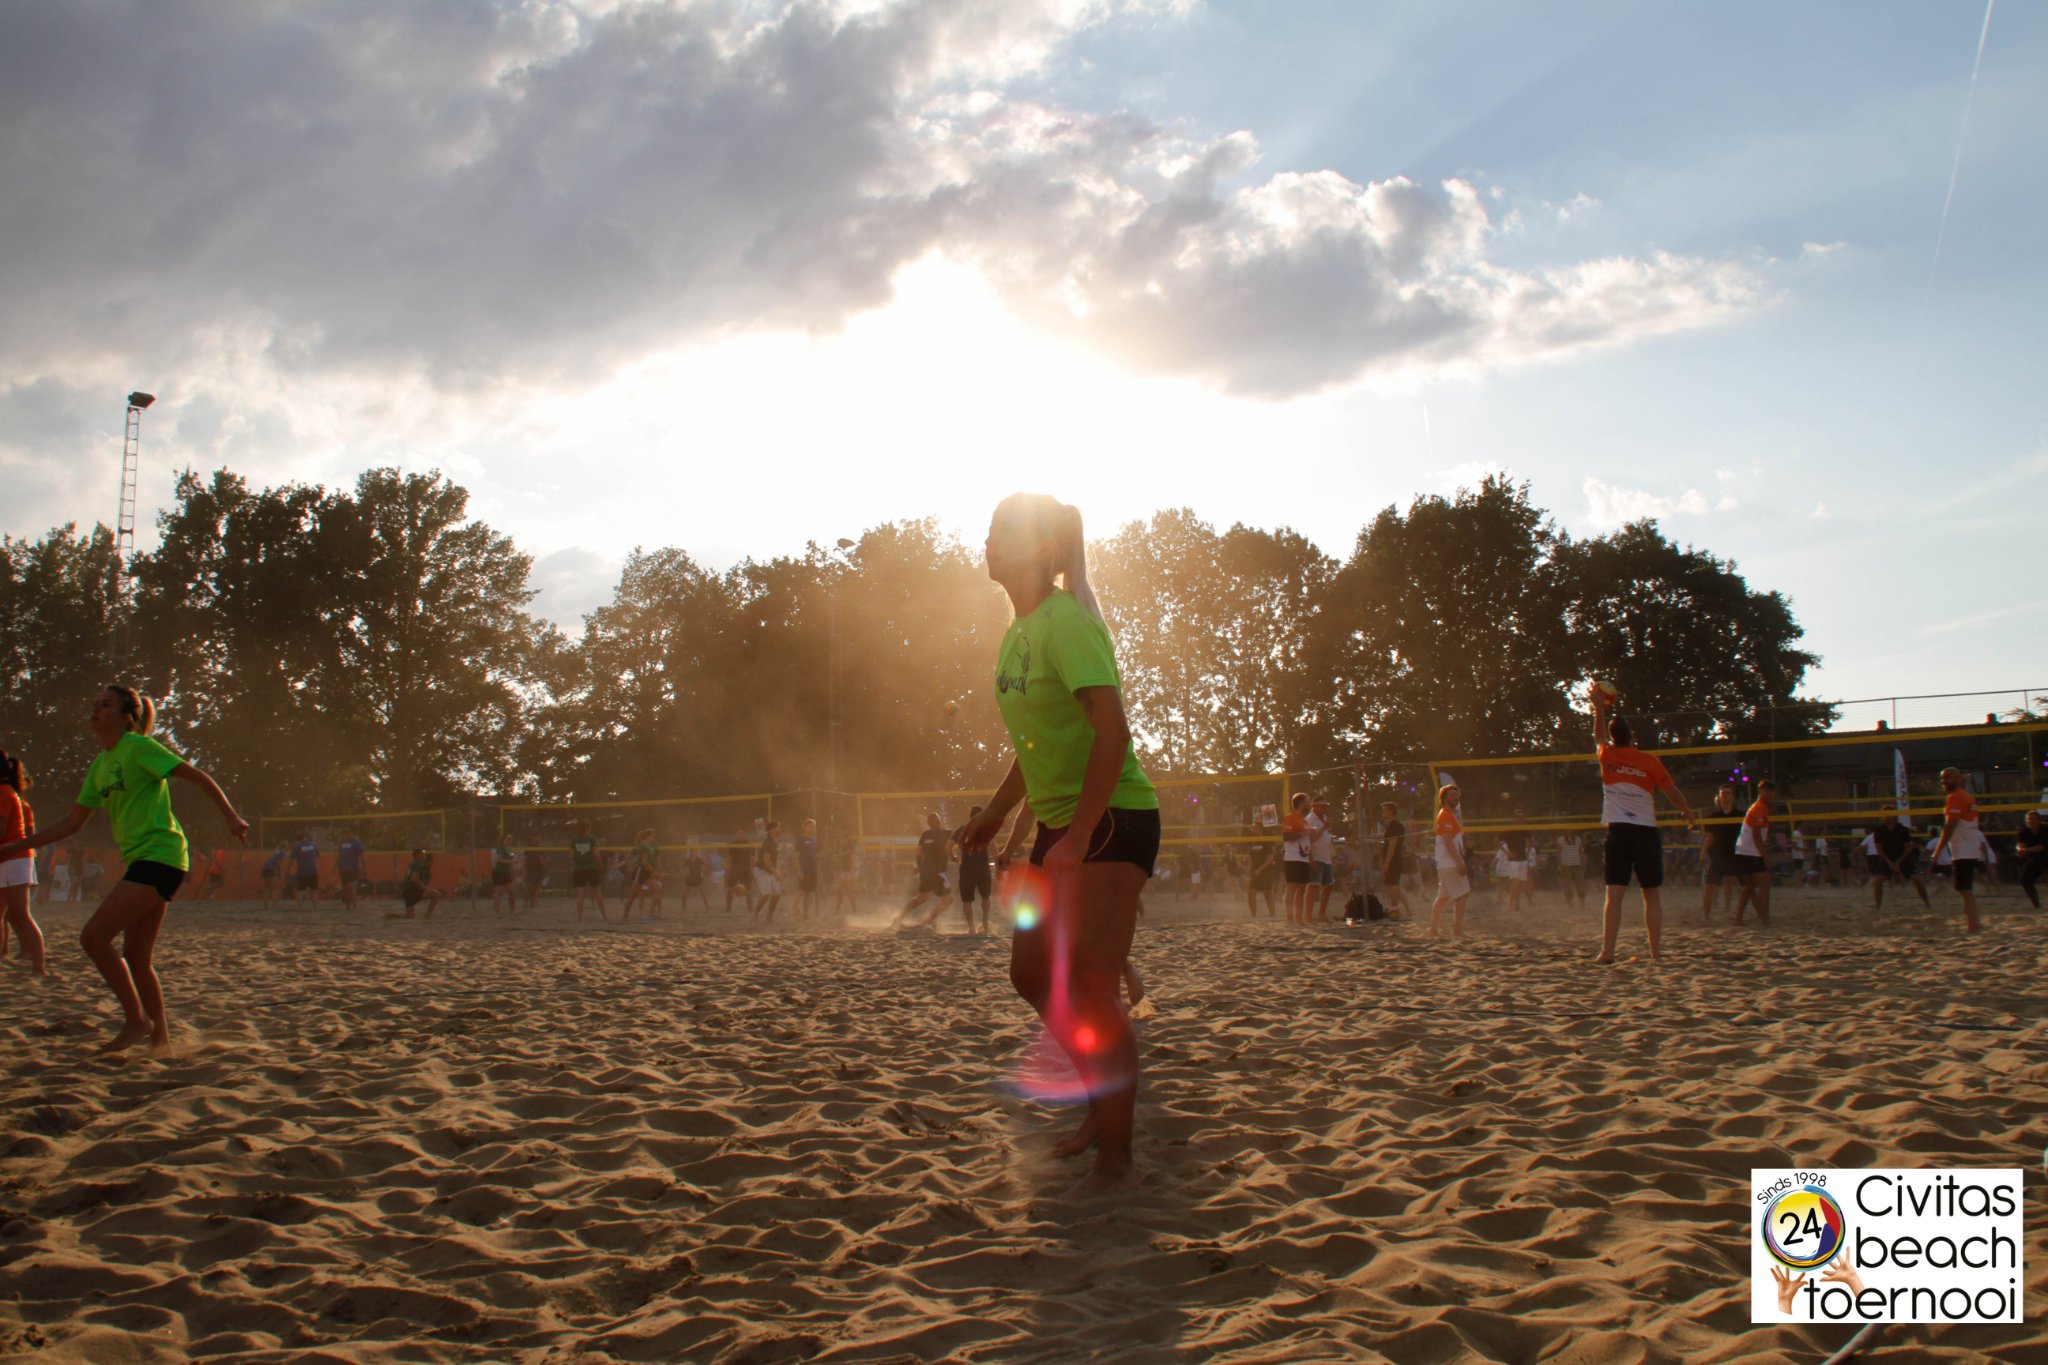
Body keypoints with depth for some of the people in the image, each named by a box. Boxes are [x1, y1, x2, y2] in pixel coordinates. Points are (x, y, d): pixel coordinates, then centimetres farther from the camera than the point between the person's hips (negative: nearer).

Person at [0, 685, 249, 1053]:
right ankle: (161, 1040, 16)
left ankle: (136, 1021, -5)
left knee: (94, 937, -14)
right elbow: (73, 822, 21)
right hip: (141, 860, 9)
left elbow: (199, 777, -11)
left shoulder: (139, 746, -7)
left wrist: (231, 818, -21)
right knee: (137, 959, 9)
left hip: (159, 854, -9)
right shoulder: (99, 765, 17)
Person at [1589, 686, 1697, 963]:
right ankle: (1656, 952, 4)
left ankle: (1607, 951, -10)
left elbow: (1599, 737, 27)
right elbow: (1673, 792, 7)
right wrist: (1690, 816, 22)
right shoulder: (1650, 761, 0)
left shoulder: (1607, 756, 4)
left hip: (1618, 832, 1)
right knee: (1652, 895, 6)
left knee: (1614, 894, -2)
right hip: (1646, 831, -1)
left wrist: (1599, 707, 33)